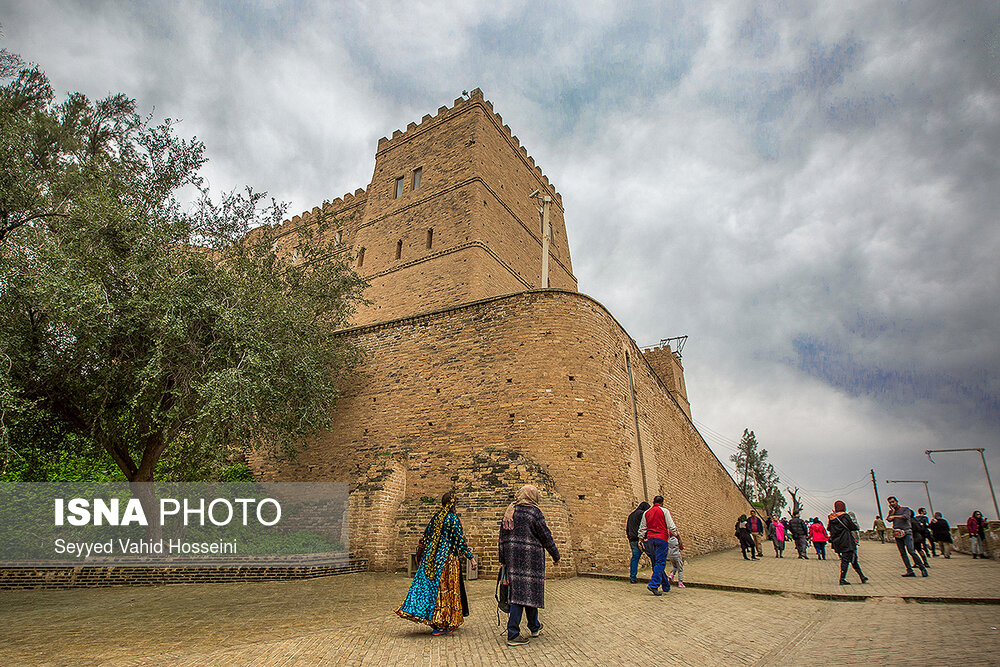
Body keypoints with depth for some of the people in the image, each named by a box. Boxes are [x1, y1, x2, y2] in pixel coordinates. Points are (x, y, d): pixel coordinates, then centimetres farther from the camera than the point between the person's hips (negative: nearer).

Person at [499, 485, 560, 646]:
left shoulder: (509, 510, 9)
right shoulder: (534, 512, -10)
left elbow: (502, 536, 12)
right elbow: (546, 537, -6)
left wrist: (502, 558, 18)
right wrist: (555, 556, 6)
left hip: (512, 557, 6)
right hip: (530, 557, -6)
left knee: (518, 591, 9)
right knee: (530, 590, 5)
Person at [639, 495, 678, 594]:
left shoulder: (646, 513, 14)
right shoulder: (664, 511, -1)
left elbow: (642, 529, 15)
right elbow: (671, 526, -6)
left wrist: (640, 540, 19)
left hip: (650, 538, 5)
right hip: (661, 538, -5)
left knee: (656, 563, 13)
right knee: (660, 563, -7)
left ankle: (666, 586, 21)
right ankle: (654, 585, -18)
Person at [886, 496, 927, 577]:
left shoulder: (905, 509, 8)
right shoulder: (891, 511, 19)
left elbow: (906, 516, -12)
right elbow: (889, 519, 2)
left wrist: (895, 516, -19)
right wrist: (892, 511, -5)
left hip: (906, 533, -4)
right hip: (897, 534, 4)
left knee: (911, 551, -15)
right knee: (902, 553, -2)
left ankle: (922, 568, -2)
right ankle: (909, 571, -2)